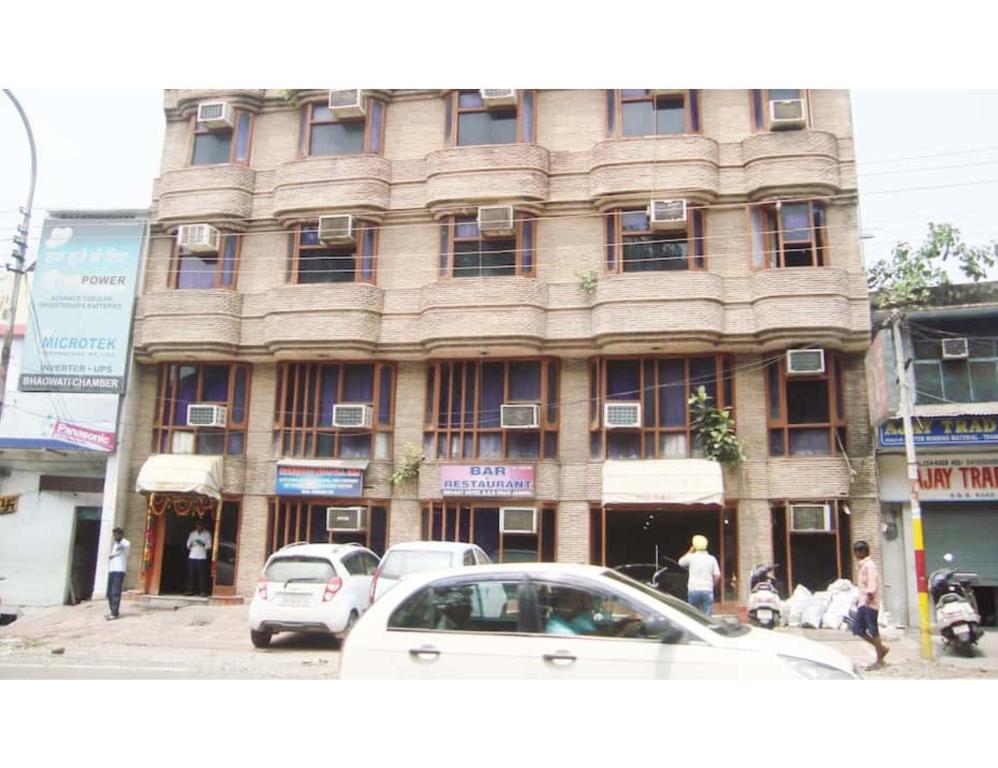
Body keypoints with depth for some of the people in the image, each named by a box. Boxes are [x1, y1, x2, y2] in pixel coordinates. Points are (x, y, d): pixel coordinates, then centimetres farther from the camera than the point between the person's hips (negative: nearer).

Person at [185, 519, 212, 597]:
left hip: (202, 557, -3)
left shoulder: (207, 534, 3)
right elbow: (188, 544, 10)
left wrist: (203, 544, -21)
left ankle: (203, 591, -6)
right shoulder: (192, 533, 11)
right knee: (191, 573, 0)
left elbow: (209, 545, -2)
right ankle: (190, 590, 5)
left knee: (202, 574, -6)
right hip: (192, 556, 3)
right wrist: (190, 546, -13)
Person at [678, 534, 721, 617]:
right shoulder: (712, 559, 2)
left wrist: (690, 551, 21)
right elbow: (717, 576, -1)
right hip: (708, 591, 1)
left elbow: (681, 562, 18)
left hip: (693, 590, 0)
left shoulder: (691, 557, -2)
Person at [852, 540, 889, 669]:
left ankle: (879, 660, 8)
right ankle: (882, 648, 21)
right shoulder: (862, 565, 17)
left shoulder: (869, 565, -13)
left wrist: (869, 594, -30)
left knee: (873, 631, -2)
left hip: (870, 603, -10)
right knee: (857, 629, 8)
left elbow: (872, 583, -22)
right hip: (863, 603, 10)